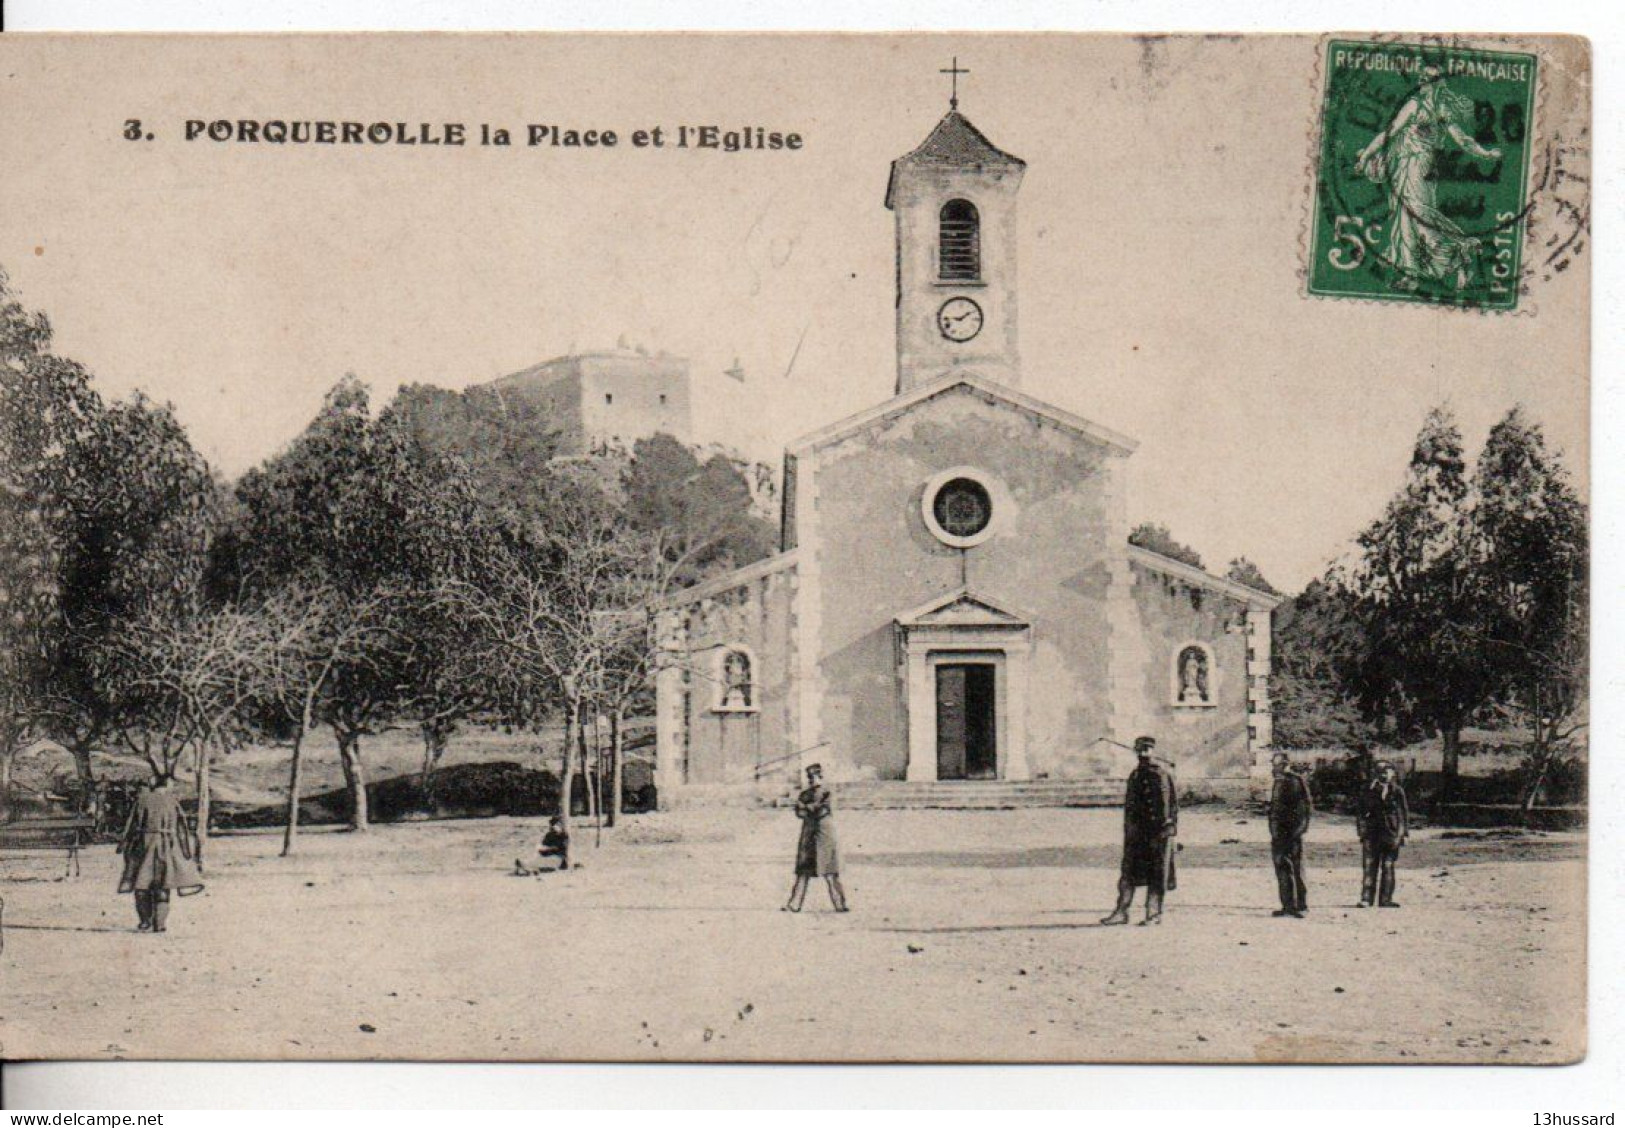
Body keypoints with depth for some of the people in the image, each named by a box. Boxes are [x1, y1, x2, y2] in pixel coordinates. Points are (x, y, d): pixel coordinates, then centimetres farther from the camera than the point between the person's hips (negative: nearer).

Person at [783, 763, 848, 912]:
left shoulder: (827, 794, 3)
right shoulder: (804, 794, 10)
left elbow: (822, 811, -7)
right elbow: (798, 812, 0)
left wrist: (806, 808, -2)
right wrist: (813, 809, -7)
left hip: (824, 833, -2)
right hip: (808, 835, 2)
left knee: (829, 872, -4)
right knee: (803, 872, 0)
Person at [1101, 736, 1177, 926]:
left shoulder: (1164, 772, -2)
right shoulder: (1135, 775, 12)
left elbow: (1173, 801, -2)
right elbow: (1129, 803, 14)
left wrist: (1169, 826, -9)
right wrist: (1129, 826, 4)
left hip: (1160, 829, -4)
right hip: (1137, 830, 4)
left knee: (1157, 874, 1)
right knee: (1129, 871, 1)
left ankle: (1154, 913, 8)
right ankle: (1121, 912, 2)